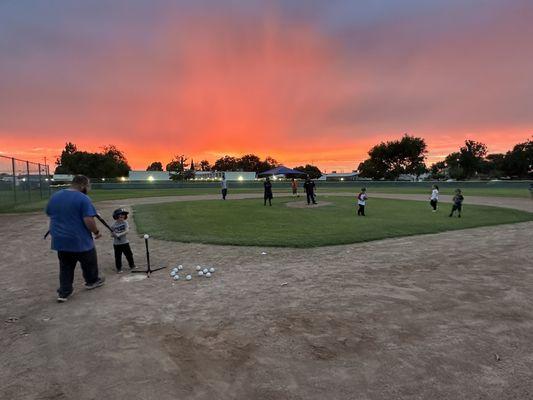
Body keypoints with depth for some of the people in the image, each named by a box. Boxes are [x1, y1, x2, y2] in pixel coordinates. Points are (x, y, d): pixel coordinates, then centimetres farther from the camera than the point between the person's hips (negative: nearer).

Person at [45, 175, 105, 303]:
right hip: (80, 240, -5)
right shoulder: (83, 199, -17)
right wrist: (96, 232, -8)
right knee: (89, 263, 18)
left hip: (59, 240, 6)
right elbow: (89, 221, -23)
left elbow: (49, 214, 15)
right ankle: (92, 281, 37)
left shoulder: (54, 196, 5)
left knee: (65, 267, 17)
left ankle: (63, 292, 16)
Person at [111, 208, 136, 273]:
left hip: (125, 242, 1)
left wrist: (119, 234, -28)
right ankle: (119, 268, 20)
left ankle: (132, 265, 29)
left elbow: (127, 231, -20)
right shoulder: (113, 225, -7)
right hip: (116, 244, -1)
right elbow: (112, 235, 0)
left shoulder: (125, 223, -6)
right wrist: (113, 234, -23)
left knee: (129, 255, 10)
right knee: (118, 257, 5)